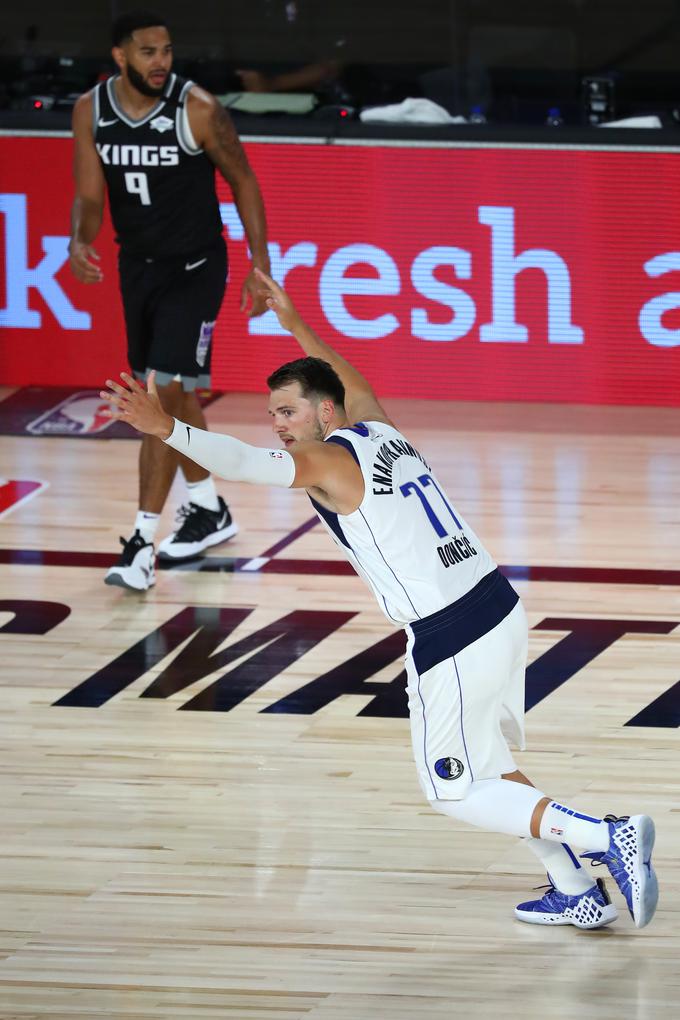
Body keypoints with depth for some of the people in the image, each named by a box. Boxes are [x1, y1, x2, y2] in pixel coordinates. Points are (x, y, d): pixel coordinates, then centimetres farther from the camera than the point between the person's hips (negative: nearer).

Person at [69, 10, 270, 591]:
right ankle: (209, 511, 37)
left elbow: (243, 181, -7)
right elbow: (90, 196, -3)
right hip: (139, 265, 5)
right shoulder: (91, 112, -7)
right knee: (172, 395, 17)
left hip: (195, 269, -5)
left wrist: (260, 265, -9)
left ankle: (143, 545, -14)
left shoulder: (197, 109, -19)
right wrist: (80, 242, -25)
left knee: (166, 394, -14)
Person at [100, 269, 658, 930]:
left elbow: (245, 462, -31)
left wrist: (167, 429, -44)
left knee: (454, 792, 4)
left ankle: (607, 837, -8)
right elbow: (355, 385, 36)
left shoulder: (332, 463, -11)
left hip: (451, 644, -9)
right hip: (500, 612, 9)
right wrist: (296, 325, 45)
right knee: (486, 767, 24)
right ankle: (576, 893, 25)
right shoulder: (380, 430, 12)